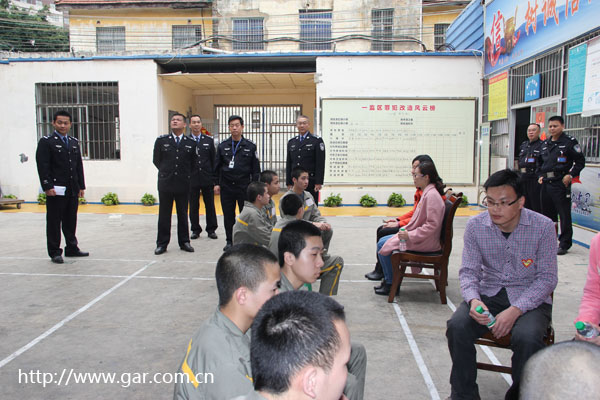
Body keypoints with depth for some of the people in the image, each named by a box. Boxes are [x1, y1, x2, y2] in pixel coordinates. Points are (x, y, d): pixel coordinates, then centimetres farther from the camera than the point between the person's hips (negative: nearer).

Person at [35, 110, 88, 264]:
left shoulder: (74, 142, 16)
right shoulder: (46, 142, -2)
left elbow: (79, 165, 16)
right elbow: (42, 166, -9)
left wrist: (81, 186, 11)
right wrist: (47, 187, -17)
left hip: (72, 190, 6)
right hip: (56, 190, -5)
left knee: (71, 221, 12)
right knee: (54, 222, 1)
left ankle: (72, 248, 22)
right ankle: (55, 252, 9)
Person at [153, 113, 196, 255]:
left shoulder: (191, 143, 4)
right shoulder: (161, 140, 3)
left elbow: (193, 164, 11)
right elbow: (156, 160, 9)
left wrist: (184, 174, 7)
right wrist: (166, 172, 9)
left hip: (183, 183, 1)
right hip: (165, 183, 0)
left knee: (183, 214, 9)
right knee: (164, 214, 5)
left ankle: (184, 242, 18)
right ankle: (162, 243, 12)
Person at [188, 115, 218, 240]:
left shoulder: (209, 140, 6)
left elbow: (213, 159, 6)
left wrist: (214, 177, 1)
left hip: (207, 178, 1)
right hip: (192, 179, -1)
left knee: (210, 205, 7)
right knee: (193, 206, 6)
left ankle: (211, 229, 17)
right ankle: (195, 230, 17)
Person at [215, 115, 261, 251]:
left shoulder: (250, 146, 2)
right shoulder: (222, 146, 7)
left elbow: (255, 168, 3)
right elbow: (217, 167, 11)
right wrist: (216, 184, 5)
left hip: (244, 186, -1)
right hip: (226, 187, 2)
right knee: (228, 215, 7)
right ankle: (229, 241, 19)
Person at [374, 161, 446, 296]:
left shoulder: (432, 195, -20)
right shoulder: (427, 193, 12)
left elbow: (432, 225, -26)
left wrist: (410, 235, -24)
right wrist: (406, 230, 11)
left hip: (425, 243, -10)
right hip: (419, 238, 10)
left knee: (383, 244, -10)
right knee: (383, 242, 12)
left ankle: (391, 285, 1)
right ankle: (388, 280, 18)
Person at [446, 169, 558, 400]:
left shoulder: (543, 227, -9)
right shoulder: (475, 226, -3)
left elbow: (547, 277, -7)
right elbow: (468, 271, 1)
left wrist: (515, 310, -20)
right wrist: (473, 299, -22)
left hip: (530, 298, -2)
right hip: (488, 294, 2)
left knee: (526, 337, -32)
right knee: (457, 326, -25)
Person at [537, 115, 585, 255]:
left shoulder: (570, 142, -3)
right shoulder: (545, 144, 16)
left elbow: (580, 162, -4)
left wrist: (570, 175, -13)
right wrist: (540, 175, 12)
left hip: (561, 183, -7)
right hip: (546, 183, 7)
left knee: (564, 214, -5)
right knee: (547, 213, 13)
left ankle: (565, 244, 0)